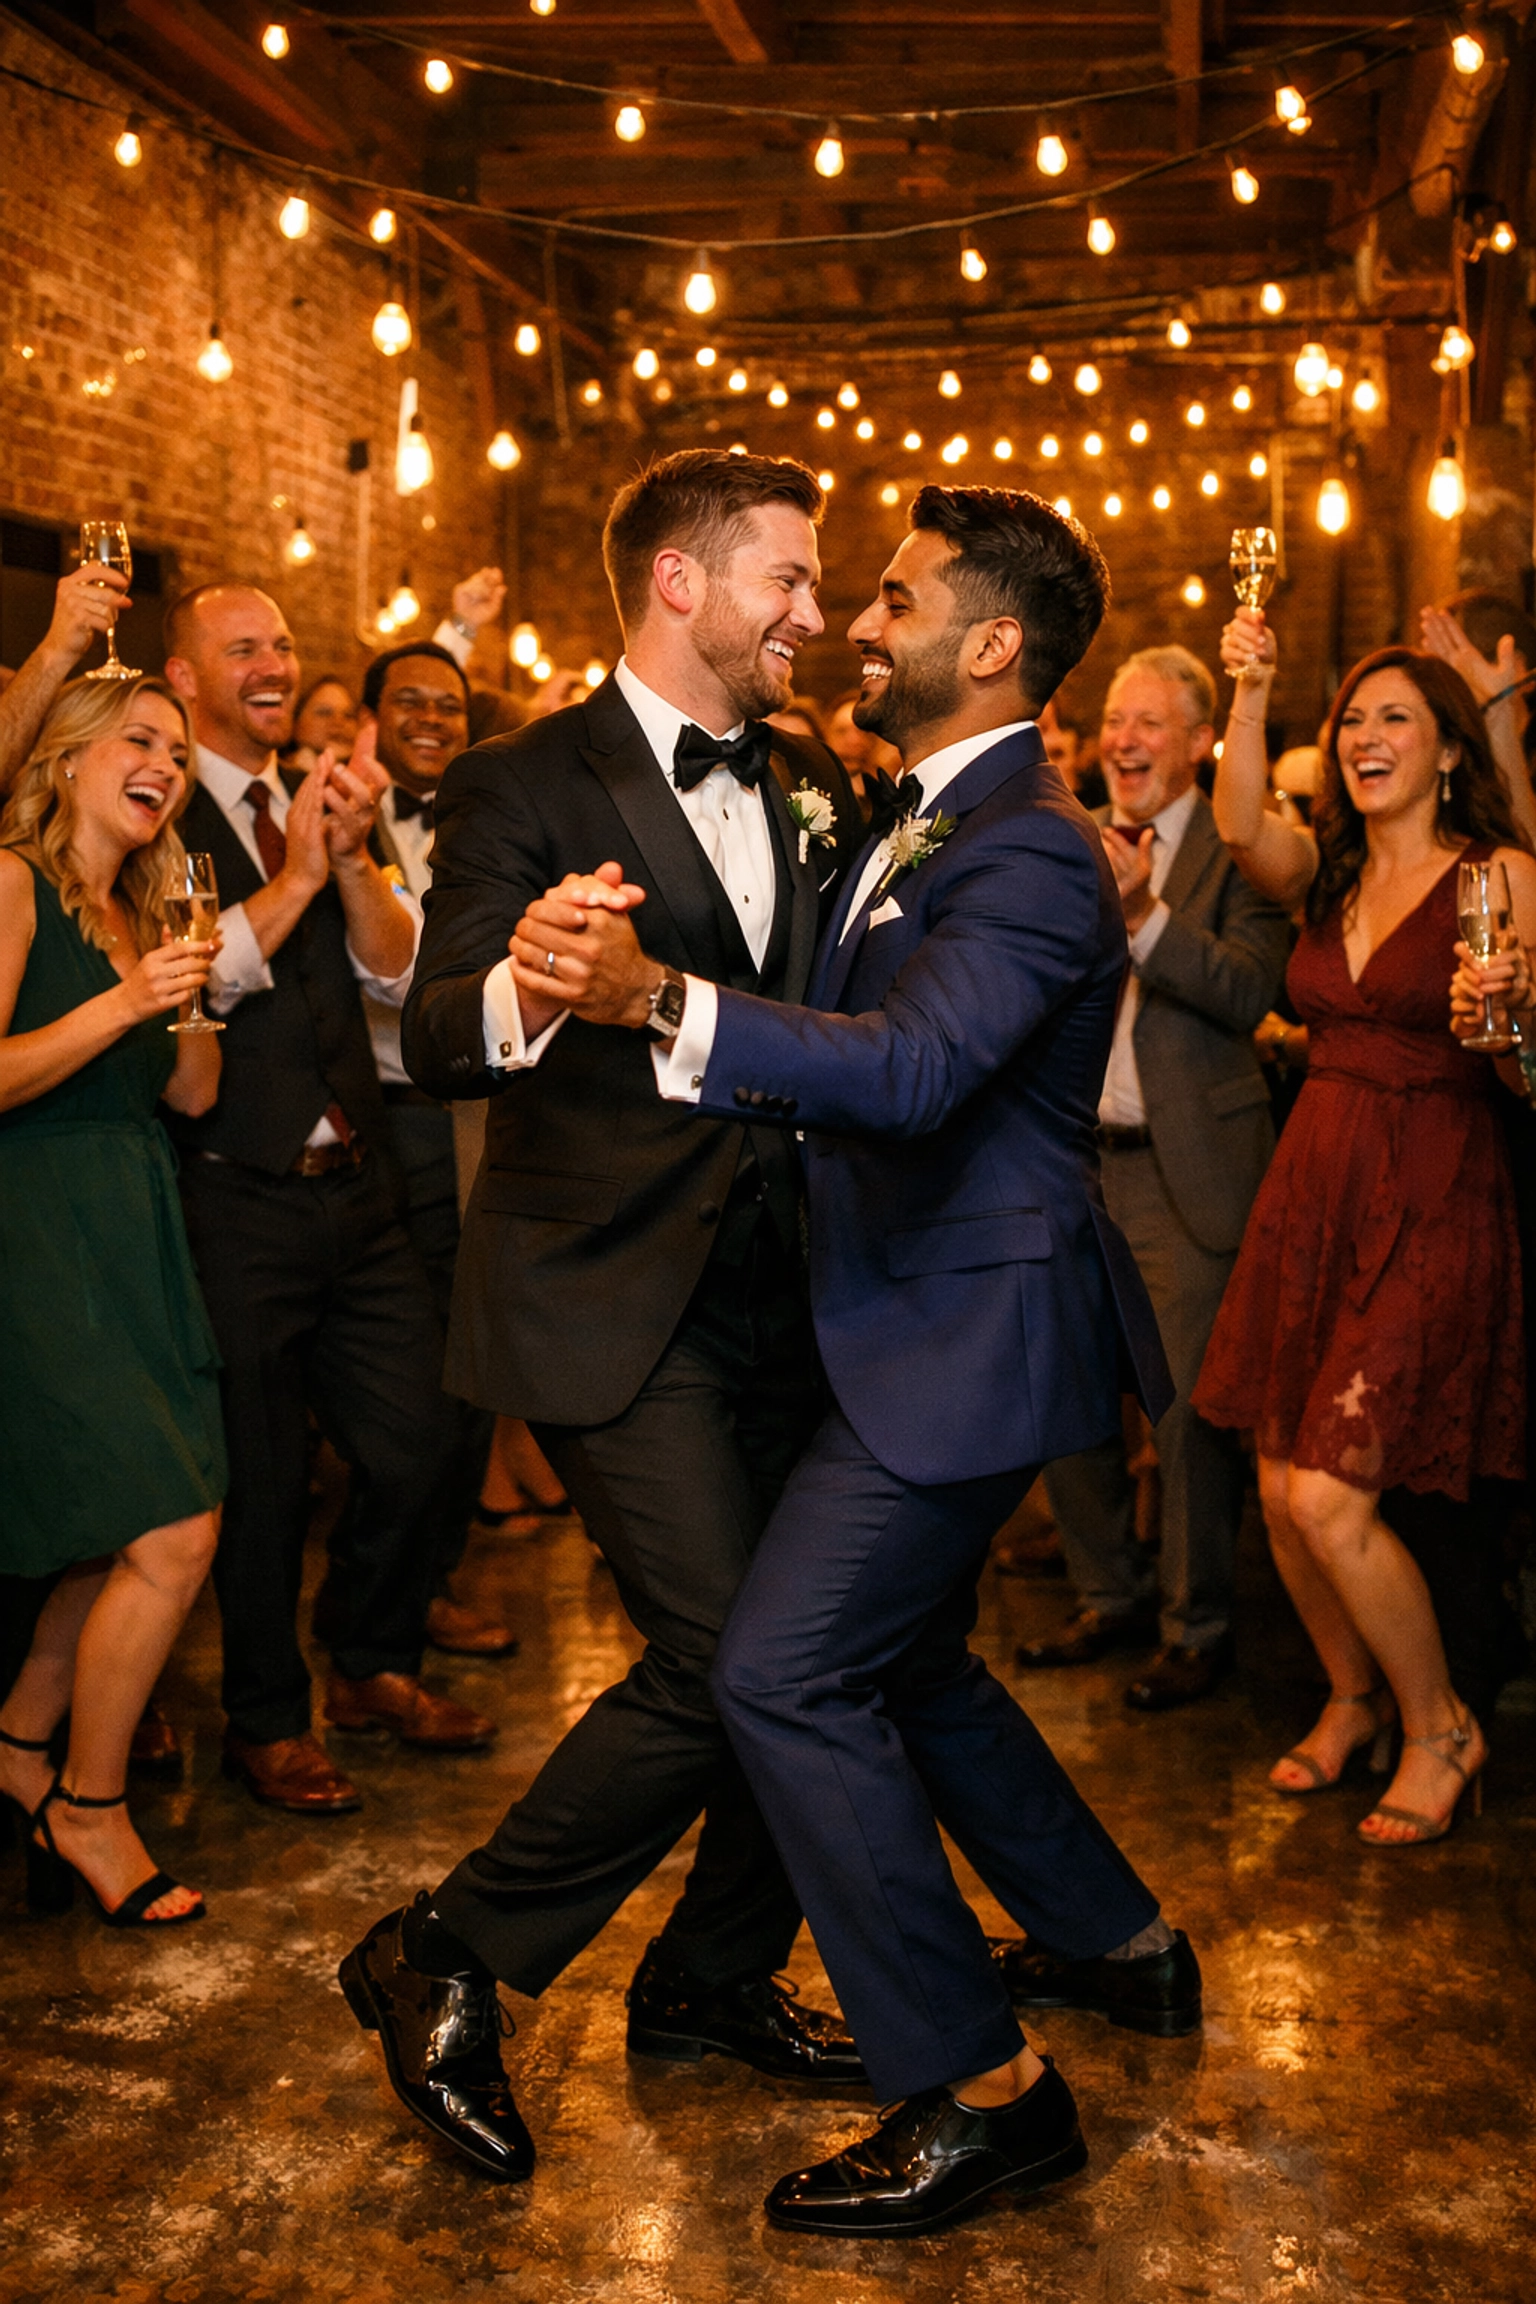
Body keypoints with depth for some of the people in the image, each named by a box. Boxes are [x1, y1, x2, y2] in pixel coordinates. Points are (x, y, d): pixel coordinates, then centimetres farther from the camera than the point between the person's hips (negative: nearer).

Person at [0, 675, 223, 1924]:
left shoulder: (139, 912, 17)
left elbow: (193, 1092, 13)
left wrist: (197, 983, 0)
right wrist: (125, 1002, -22)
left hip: (131, 1237, 8)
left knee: (136, 1529, 8)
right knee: (173, 1537, -10)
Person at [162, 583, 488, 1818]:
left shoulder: (321, 803, 12)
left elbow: (395, 971, 4)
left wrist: (352, 854, -12)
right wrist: (295, 874, -19)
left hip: (358, 1183, 6)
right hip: (238, 1197, -5)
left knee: (416, 1440, 10)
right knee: (263, 1476, 7)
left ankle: (376, 1668, 33)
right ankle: (267, 1720, 26)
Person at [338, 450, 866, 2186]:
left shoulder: (808, 784, 13)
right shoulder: (527, 788, -8)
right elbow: (434, 1044, -20)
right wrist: (521, 990, -43)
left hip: (775, 1291, 7)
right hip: (613, 1303, -7)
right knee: (720, 1661, -12)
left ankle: (714, 1979, 32)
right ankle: (440, 1962, 9)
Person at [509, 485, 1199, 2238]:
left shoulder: (1030, 853, -19)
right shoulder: (926, 826, 14)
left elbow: (911, 1065, -35)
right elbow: (853, 1054, 15)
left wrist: (659, 997, -46)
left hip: (968, 1332, -10)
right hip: (929, 1315, 10)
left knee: (789, 1675, -11)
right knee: (901, 1659, 21)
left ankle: (980, 2089, 2)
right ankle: (1117, 1944, 39)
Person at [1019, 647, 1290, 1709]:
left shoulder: (1239, 852, -6)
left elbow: (1253, 991, -19)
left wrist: (1143, 912, -28)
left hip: (1188, 1172, -6)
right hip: (1072, 1162, 6)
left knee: (1191, 1409, -1)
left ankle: (1200, 1625, 17)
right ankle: (1113, 1594, 30)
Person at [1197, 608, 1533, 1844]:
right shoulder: (1326, 873, 11)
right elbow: (1240, 827, -10)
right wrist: (1250, 693, -20)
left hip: (1431, 1201, -6)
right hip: (1313, 1186, 6)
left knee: (1329, 1499, -10)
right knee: (1281, 1492, 8)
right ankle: (1356, 1699, 33)